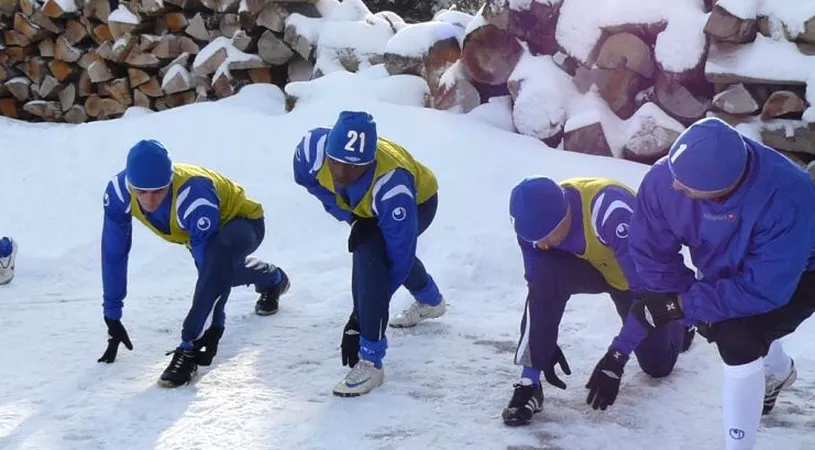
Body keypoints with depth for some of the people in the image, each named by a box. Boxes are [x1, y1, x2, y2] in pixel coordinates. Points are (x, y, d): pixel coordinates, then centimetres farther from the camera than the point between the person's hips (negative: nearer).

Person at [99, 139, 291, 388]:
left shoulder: (194, 196, -43)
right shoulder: (119, 191, -29)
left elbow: (209, 261, -39)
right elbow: (113, 253, -19)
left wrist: (213, 328, -37)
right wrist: (112, 318, -15)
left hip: (242, 221, -7)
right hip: (205, 225, 7)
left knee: (218, 256, -40)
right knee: (223, 271, 34)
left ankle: (190, 348, -33)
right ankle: (274, 279, 66)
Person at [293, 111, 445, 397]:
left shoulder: (392, 188, -46)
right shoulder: (312, 151, -36)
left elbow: (399, 259, -37)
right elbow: (309, 180, -9)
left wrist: (359, 319, -34)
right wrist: (347, 215, -18)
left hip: (418, 201, -6)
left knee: (370, 255, -31)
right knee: (385, 250, 30)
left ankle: (371, 361, -22)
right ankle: (430, 301, 63)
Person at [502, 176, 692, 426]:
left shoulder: (610, 209, -44)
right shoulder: (536, 219, -27)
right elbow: (538, 286, -14)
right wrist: (546, 345, -15)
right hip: (591, 267, 3)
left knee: (658, 366, 6)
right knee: (544, 273, -31)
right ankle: (530, 382, -23)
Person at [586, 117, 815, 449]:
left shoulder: (786, 197, -43)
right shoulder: (662, 180, -30)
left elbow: (764, 288, -37)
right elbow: (654, 261, -19)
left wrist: (682, 303, -32)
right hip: (730, 267, 6)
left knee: (737, 338, -26)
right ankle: (778, 372, 53)